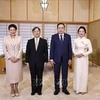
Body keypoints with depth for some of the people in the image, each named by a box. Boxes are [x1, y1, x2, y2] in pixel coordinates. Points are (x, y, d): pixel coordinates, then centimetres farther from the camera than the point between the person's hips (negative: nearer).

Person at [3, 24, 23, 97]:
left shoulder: (19, 38, 1)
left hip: (18, 59, 0)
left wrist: (17, 57, -13)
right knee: (10, 73, 4)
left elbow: (21, 48, -3)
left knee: (17, 73, 5)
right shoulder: (6, 38, 1)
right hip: (9, 59, 0)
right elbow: (4, 49, -1)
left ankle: (16, 88, 20)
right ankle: (12, 89, 17)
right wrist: (10, 57, -11)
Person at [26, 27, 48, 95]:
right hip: (32, 62, 1)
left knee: (40, 76, 6)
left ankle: (39, 90, 19)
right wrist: (27, 61, 1)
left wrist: (45, 61, -4)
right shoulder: (29, 41, 6)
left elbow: (46, 52, 1)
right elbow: (27, 52, 6)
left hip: (40, 62, -1)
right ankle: (33, 90, 18)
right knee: (33, 76, 7)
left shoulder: (44, 41, 2)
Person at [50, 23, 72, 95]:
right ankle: (57, 88, 21)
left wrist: (70, 58, -3)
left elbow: (70, 48, 2)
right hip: (56, 58, -1)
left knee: (65, 74, 9)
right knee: (56, 74, 8)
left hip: (65, 58, 1)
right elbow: (52, 48, -1)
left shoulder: (68, 36, 2)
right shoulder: (54, 36, 0)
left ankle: (64, 88, 23)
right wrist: (51, 59, -6)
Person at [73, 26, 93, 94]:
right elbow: (73, 49, 7)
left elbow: (90, 50, -4)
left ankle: (83, 89, 17)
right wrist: (76, 54, -11)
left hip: (84, 58, -2)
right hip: (77, 58, 2)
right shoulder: (76, 40, 3)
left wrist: (83, 54, -15)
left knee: (84, 73, 3)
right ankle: (77, 88, 19)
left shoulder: (87, 41, -3)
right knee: (77, 72, 6)